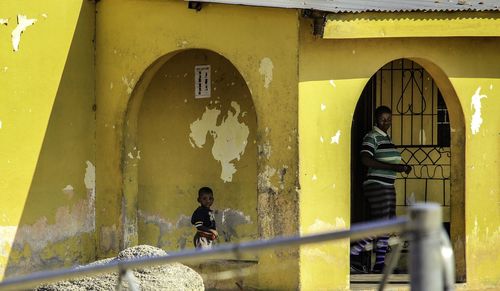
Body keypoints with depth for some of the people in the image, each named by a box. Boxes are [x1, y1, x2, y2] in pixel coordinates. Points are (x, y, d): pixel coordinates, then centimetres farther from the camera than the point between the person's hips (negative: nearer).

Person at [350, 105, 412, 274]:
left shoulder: (386, 137, 17)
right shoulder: (372, 137, -11)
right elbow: (366, 160, -24)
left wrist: (402, 167, 7)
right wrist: (393, 167, -26)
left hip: (387, 187, 10)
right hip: (376, 185, -10)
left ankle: (380, 263, 10)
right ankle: (353, 254, -6)